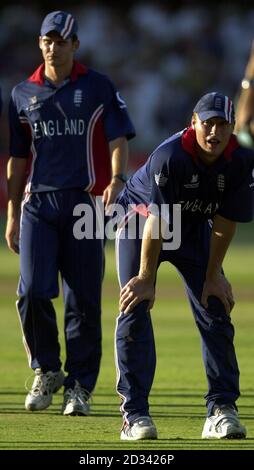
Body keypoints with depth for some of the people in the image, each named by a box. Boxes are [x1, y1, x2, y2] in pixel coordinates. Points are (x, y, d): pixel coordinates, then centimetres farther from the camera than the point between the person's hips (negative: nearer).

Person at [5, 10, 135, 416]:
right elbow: (18, 158, 17)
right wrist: (12, 215, 13)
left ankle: (79, 386, 6)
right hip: (38, 203, 2)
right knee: (33, 291, -11)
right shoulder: (23, 93, 13)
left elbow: (118, 139, -2)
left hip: (84, 201, -2)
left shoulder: (99, 88, 5)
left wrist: (116, 179, -21)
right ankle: (46, 371, 9)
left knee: (84, 299, -2)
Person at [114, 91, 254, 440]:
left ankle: (222, 410, 0)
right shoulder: (170, 157, -34)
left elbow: (225, 222, -12)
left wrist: (213, 275, -8)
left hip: (194, 228, 4)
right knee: (135, 310, -14)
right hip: (141, 218, -4)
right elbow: (156, 222, -29)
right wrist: (146, 278, -25)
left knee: (216, 313, -4)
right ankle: (135, 413, -13)